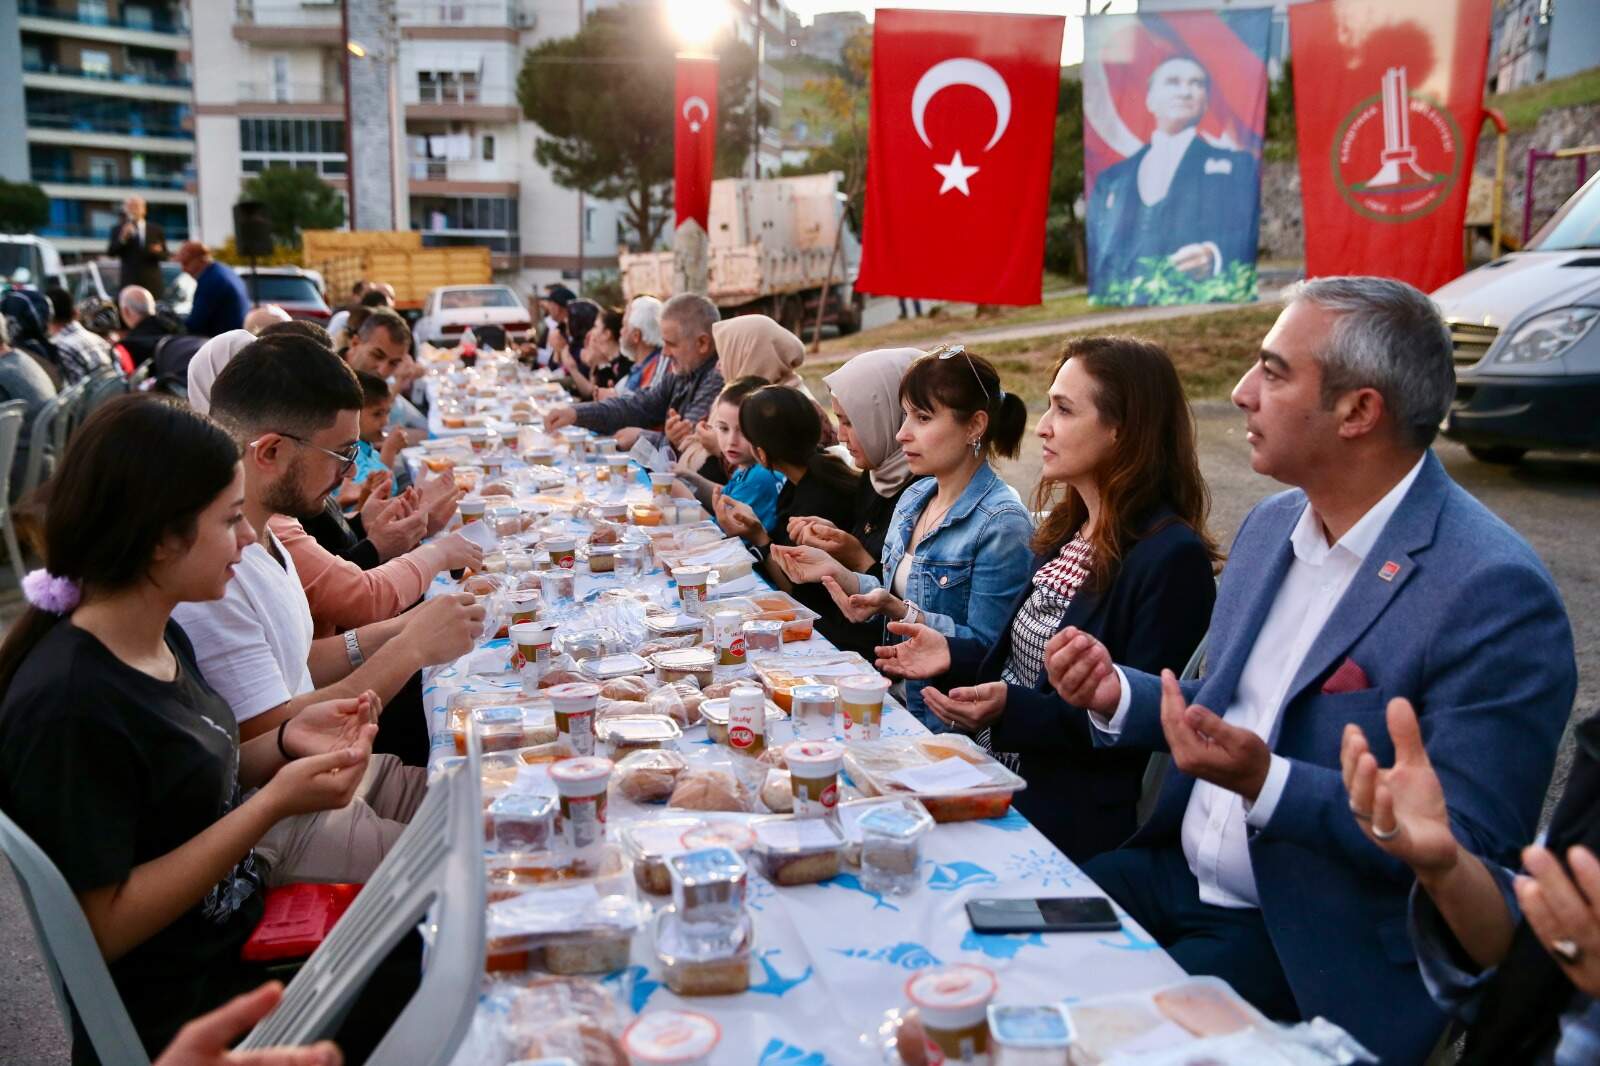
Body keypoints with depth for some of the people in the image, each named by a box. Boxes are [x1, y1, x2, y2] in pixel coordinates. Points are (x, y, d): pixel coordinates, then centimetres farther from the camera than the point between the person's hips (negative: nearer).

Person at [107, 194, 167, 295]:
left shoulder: (156, 229, 10)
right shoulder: (118, 229, 8)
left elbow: (165, 256, 10)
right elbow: (110, 253, -1)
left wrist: (158, 251, -12)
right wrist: (122, 238, -15)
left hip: (152, 282, 1)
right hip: (129, 281, -1)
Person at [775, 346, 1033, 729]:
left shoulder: (1001, 523, -17)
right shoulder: (913, 499, 8)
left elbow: (985, 648, -17)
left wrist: (899, 611, -26)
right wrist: (840, 576, 0)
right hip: (900, 704, 7)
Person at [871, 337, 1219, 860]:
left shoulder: (1172, 557, -16)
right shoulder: (1066, 530, 11)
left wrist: (1012, 710, -26)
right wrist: (954, 655, 5)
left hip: (1070, 824, -8)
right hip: (991, 781, 8)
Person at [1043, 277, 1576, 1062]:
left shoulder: (1495, 591, -20)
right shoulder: (1272, 524, 5)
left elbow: (1469, 844, -20)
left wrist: (1267, 783, -29)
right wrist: (1117, 696, -4)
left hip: (1310, 943, -6)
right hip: (1174, 872, 7)